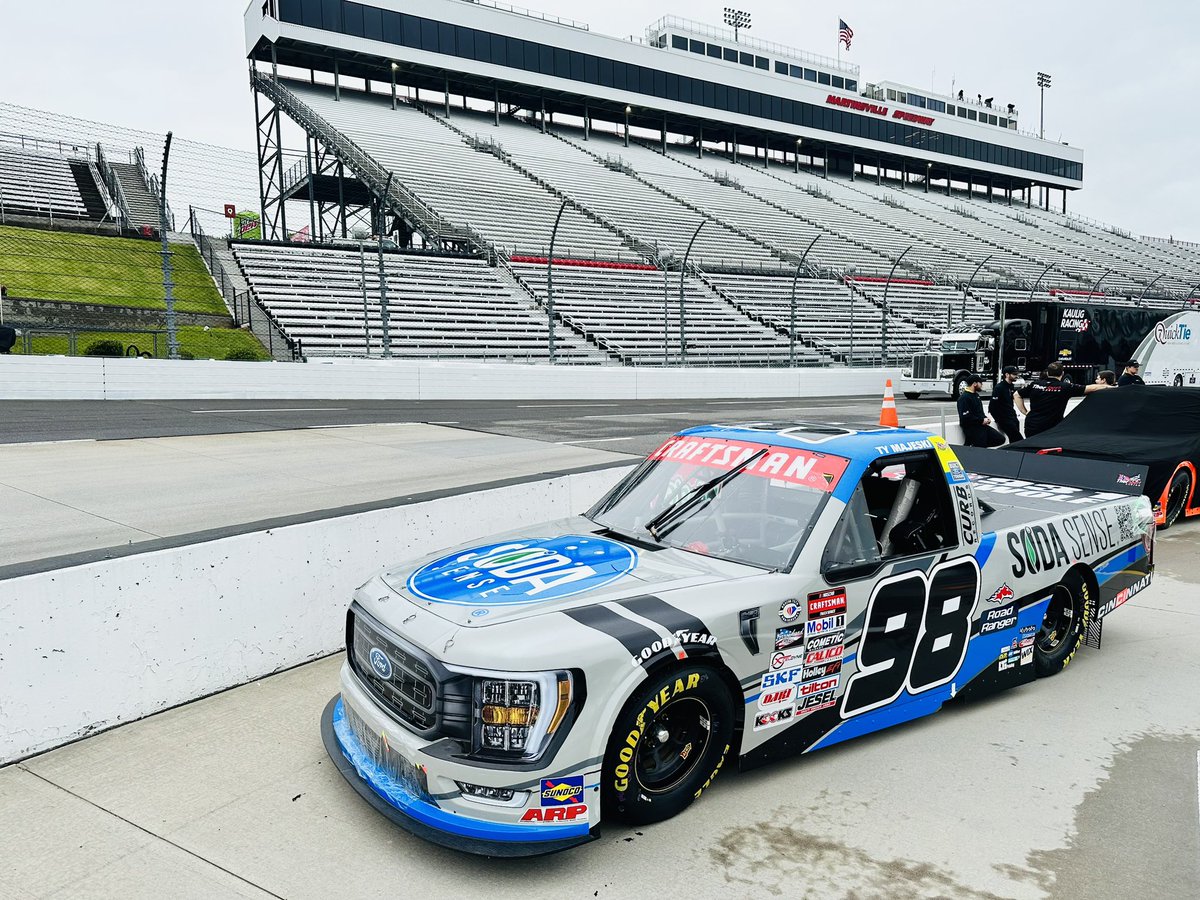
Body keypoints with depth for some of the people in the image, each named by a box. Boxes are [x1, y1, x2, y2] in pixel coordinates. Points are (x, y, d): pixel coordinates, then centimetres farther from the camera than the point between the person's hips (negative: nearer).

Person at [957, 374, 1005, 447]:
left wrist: (985, 418, 5)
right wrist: (982, 420, -15)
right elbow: (965, 417, -23)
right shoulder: (964, 397, -15)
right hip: (971, 428, -9)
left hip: (981, 425, 9)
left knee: (1000, 439, 1)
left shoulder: (976, 395, 16)